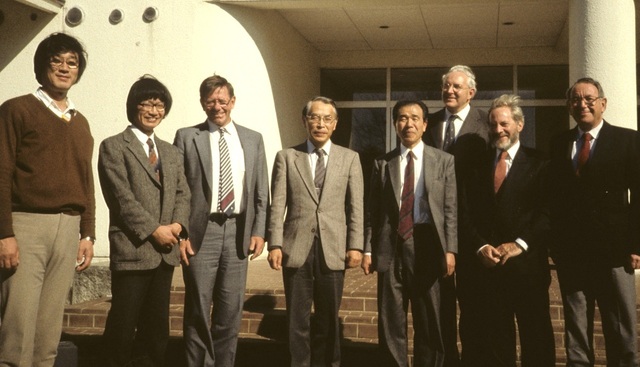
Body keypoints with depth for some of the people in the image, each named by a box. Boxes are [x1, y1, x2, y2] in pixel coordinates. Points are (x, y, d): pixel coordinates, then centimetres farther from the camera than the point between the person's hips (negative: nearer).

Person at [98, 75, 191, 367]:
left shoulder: (171, 152, 19)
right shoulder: (113, 147, -1)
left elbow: (182, 193, 13)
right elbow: (122, 197, -11)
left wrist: (178, 225, -6)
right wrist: (154, 230, -15)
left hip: (165, 251, 6)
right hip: (132, 249, -6)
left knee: (156, 324, 11)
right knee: (124, 324, 0)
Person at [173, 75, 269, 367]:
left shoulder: (253, 139, 11)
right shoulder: (187, 137, 4)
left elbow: (261, 192, 10)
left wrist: (259, 231, 1)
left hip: (238, 231, 2)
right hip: (201, 231, -2)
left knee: (231, 310, 7)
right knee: (198, 310, 4)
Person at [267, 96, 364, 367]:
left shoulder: (350, 158, 9)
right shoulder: (286, 157, 7)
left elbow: (356, 206, 4)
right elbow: (278, 205, 1)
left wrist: (355, 245, -4)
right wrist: (275, 245, -8)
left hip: (333, 248, 1)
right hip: (296, 248, 0)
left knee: (329, 317, 10)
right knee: (297, 318, 8)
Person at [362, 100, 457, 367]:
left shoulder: (444, 161, 6)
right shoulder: (383, 163, 9)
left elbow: (451, 209, 1)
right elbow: (372, 210, 7)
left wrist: (450, 249, -7)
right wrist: (368, 249, 0)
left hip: (426, 245, -1)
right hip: (391, 247, 1)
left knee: (429, 322, 8)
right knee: (390, 322, 7)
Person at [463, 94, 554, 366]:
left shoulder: (538, 163, 3)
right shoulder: (478, 165, 14)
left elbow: (548, 211, -6)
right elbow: (469, 214, 8)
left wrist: (519, 244, -15)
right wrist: (480, 246, -7)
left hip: (528, 264, -3)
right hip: (489, 265, 3)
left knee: (536, 339, 4)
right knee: (495, 341, 10)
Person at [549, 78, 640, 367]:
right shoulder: (559, 144, 11)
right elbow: (554, 198, 9)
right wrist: (555, 244, 3)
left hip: (614, 251, -3)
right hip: (570, 253, 3)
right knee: (575, 332, 10)